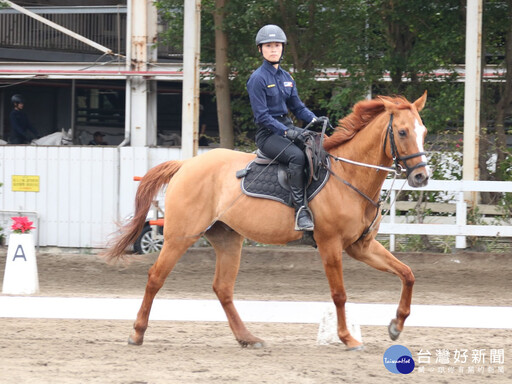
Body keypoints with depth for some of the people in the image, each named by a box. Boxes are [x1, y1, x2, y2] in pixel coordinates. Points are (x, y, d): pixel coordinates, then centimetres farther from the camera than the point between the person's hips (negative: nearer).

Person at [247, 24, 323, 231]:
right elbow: (262, 116, -14)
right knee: (296, 155, -34)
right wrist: (287, 133, -24)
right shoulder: (258, 79, -8)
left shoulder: (286, 77, 14)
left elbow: (297, 107, 17)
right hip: (268, 134, -8)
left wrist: (315, 120, -3)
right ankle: (300, 211, -36)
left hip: (287, 127, 8)